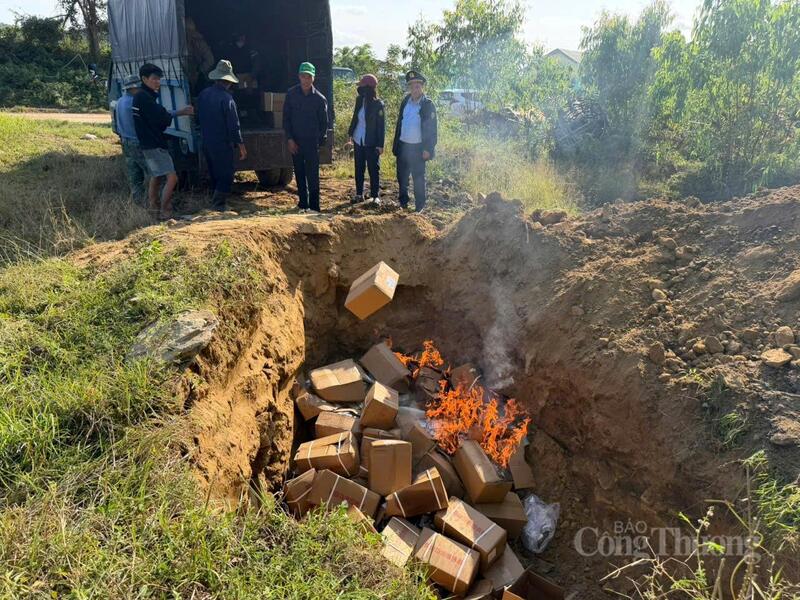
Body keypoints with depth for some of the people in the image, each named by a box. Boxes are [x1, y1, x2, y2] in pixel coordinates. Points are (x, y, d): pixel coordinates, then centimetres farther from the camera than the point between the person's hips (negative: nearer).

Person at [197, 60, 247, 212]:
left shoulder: (203, 95, 5)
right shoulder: (226, 98, -17)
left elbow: (199, 118, 15)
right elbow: (234, 125, -17)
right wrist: (241, 146, -11)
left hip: (207, 142, 7)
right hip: (223, 144, -7)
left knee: (214, 173, 18)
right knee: (226, 174, 1)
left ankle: (217, 200, 27)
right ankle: (218, 204, -2)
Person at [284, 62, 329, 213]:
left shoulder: (319, 98, -3)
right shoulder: (291, 94, 1)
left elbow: (324, 122, 5)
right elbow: (286, 118, 4)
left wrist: (321, 140, 1)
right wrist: (290, 139, -3)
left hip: (312, 142, -2)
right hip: (295, 141, 3)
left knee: (312, 176, -5)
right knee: (299, 174, 9)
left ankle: (314, 206, -1)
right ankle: (303, 204, 18)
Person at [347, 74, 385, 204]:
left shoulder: (379, 104, -12)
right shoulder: (360, 100, 3)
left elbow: (381, 126, -12)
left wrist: (380, 144, -14)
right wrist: (351, 133, 13)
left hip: (371, 143, -6)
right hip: (358, 141, 6)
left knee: (374, 169, 2)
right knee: (359, 169, 11)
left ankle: (375, 195, 10)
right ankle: (359, 194, 21)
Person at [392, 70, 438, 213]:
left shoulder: (428, 105, -9)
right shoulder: (405, 101, 6)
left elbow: (433, 130, -10)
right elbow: (399, 123, 10)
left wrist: (428, 149, -16)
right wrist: (395, 144, 8)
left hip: (418, 148, -5)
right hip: (402, 146, 5)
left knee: (419, 179, 3)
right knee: (402, 177, 15)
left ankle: (420, 207, 13)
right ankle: (403, 202, 31)